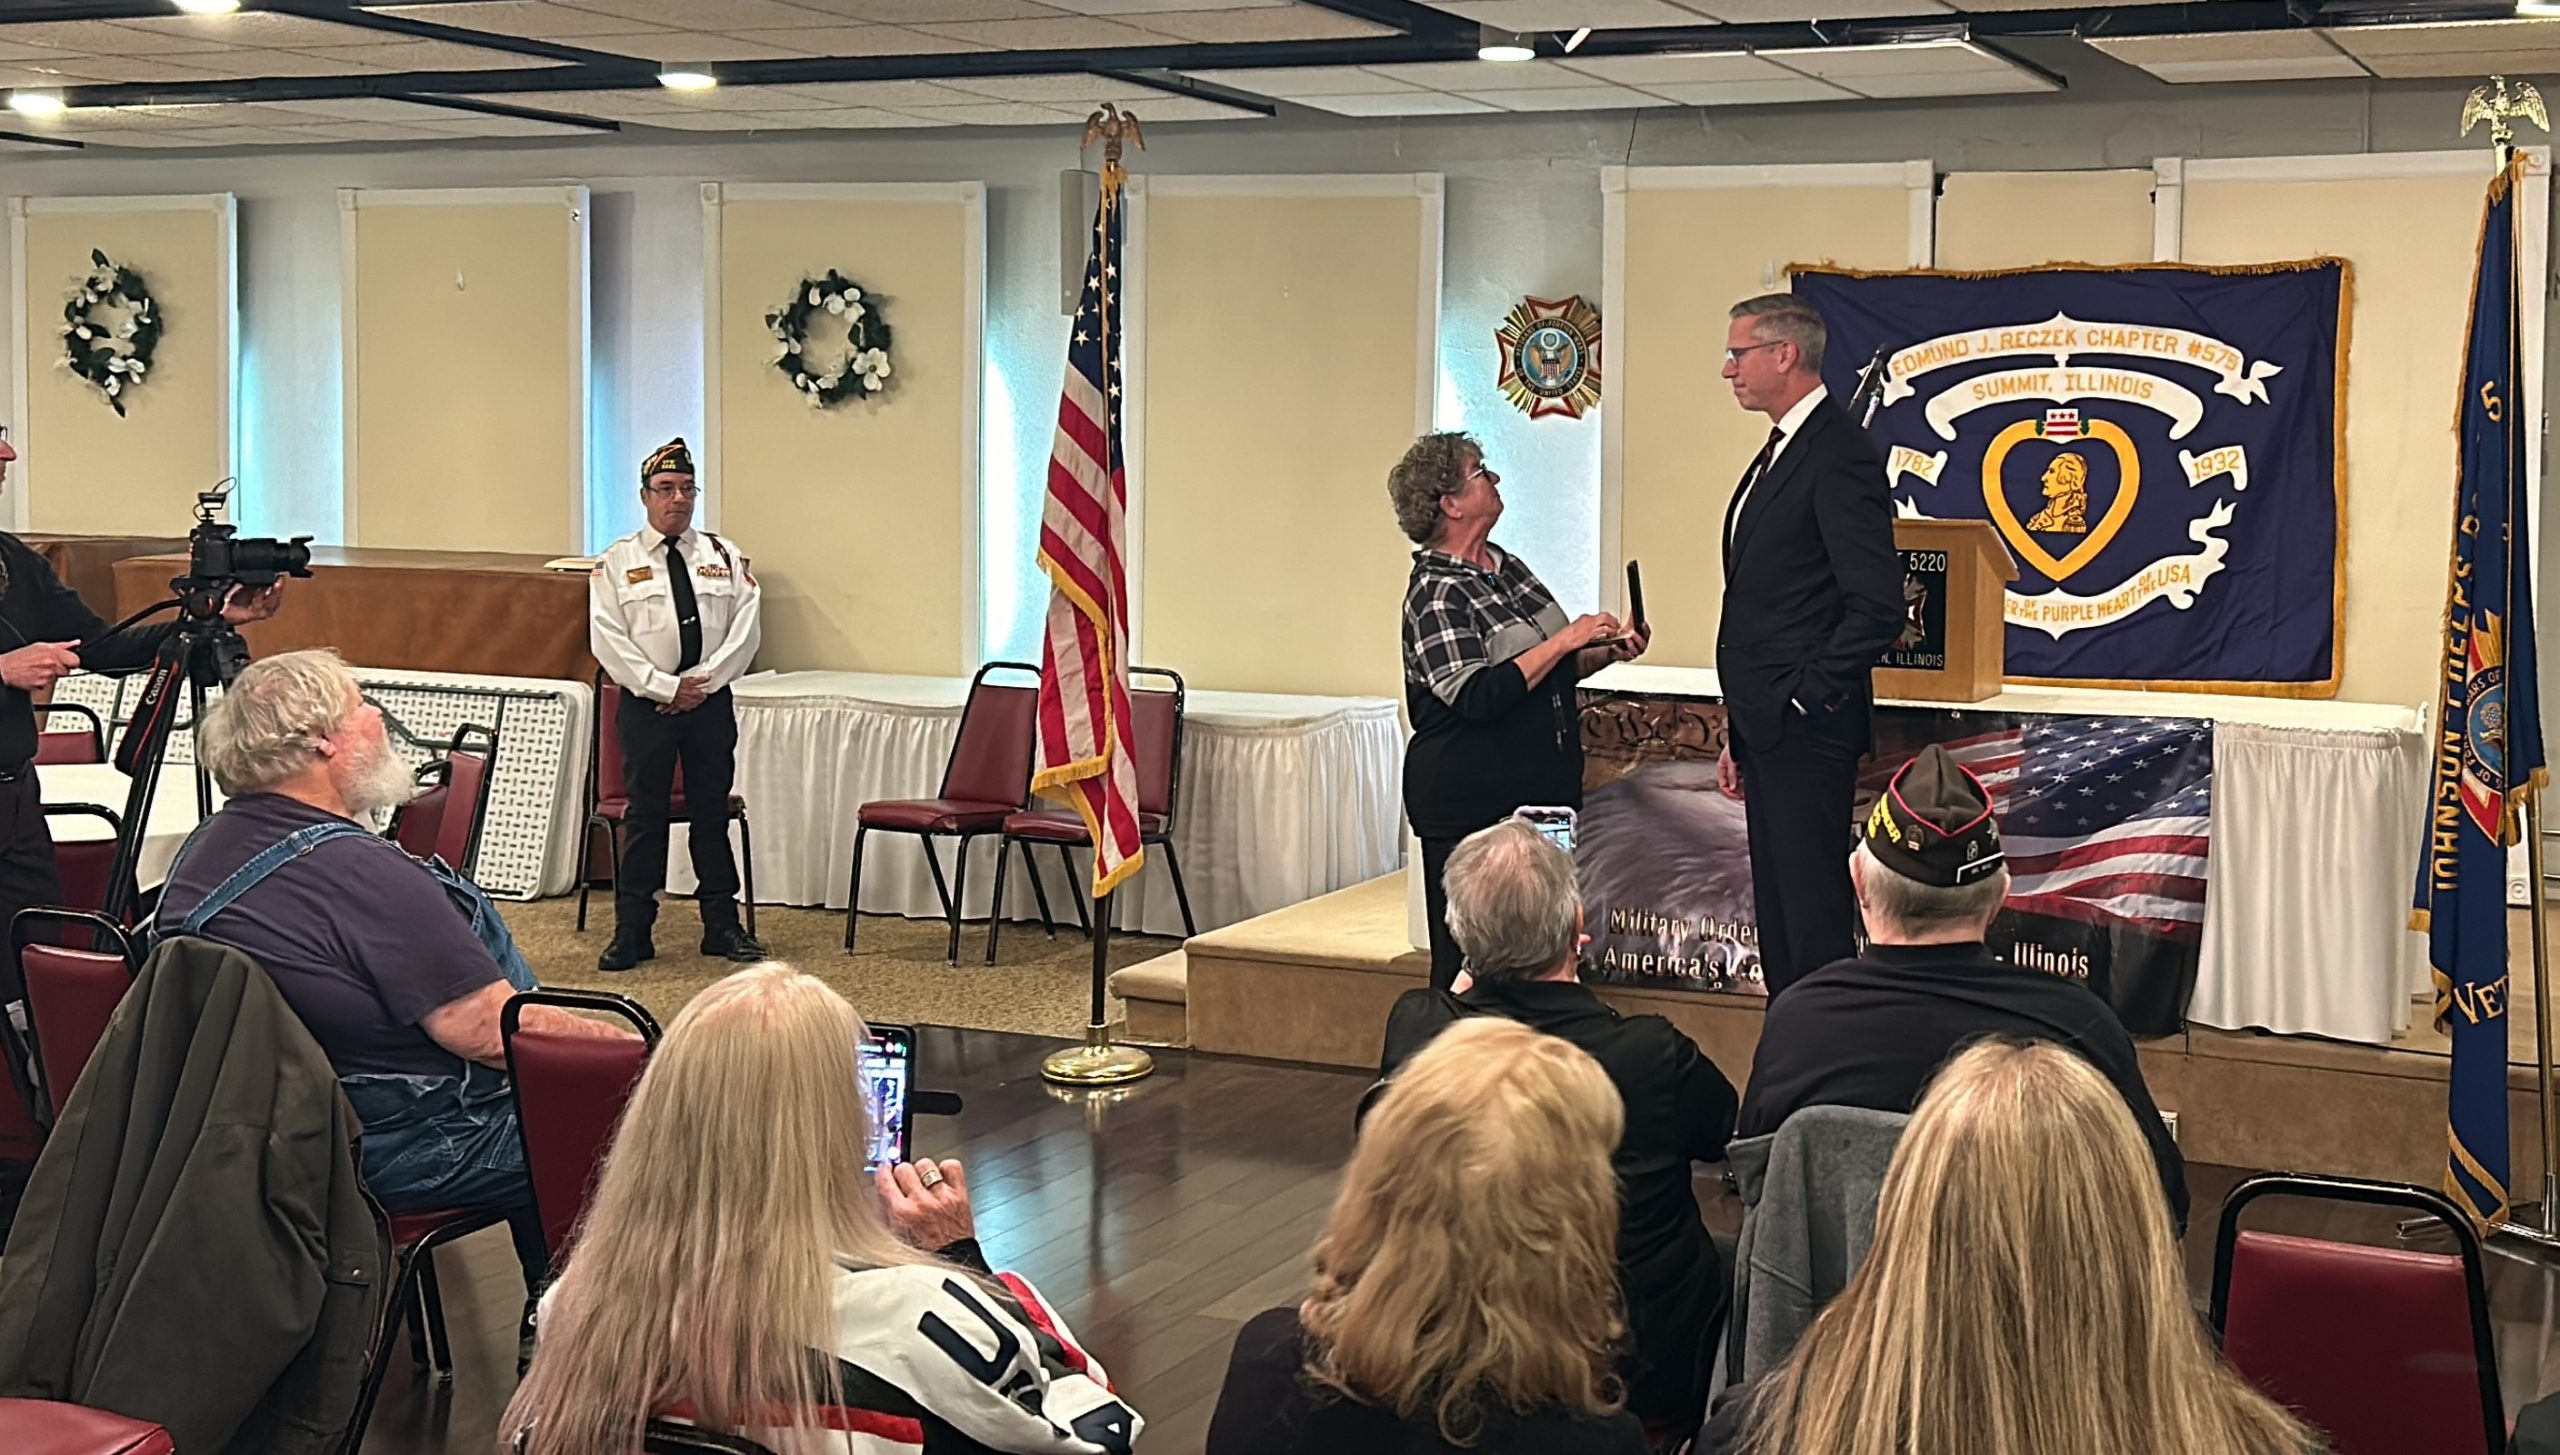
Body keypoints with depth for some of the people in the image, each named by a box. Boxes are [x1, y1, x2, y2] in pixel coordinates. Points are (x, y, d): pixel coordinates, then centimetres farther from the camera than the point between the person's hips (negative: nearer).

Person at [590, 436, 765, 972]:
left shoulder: (724, 557, 8)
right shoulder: (618, 561, 0)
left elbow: (746, 630, 1)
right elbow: (609, 639, -7)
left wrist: (704, 682, -11)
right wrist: (665, 688, -13)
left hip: (712, 701, 2)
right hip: (646, 703, -2)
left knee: (712, 812, 8)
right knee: (645, 815, 1)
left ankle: (722, 924, 16)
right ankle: (632, 931, 8)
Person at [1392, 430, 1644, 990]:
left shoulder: (1507, 568, 12)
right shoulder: (1436, 593, -13)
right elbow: (1476, 697, -24)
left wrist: (1604, 652, 6)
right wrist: (1564, 640, -21)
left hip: (1541, 792, 8)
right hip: (1469, 802, -8)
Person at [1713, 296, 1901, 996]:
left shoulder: (1839, 455, -14)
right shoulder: (1778, 452, 18)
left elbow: (1877, 606, -20)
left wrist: (1806, 697, -15)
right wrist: (1741, 734, 18)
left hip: (1805, 730, -10)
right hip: (1768, 729, 10)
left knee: (1811, 921, -6)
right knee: (1778, 917, 13)